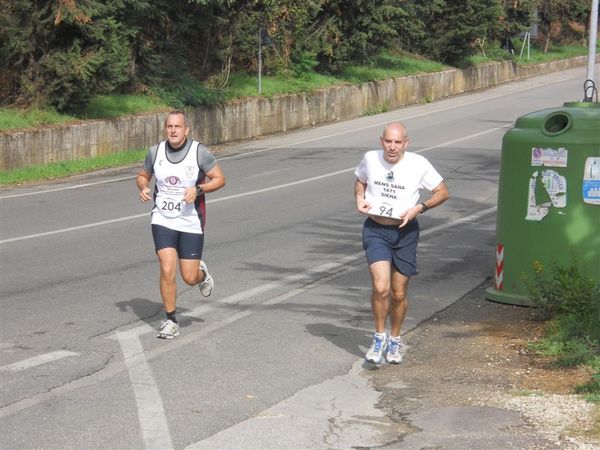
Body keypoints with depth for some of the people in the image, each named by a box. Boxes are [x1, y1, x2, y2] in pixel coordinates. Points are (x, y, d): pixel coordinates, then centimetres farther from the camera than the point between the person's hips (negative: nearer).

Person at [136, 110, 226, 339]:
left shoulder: (199, 152, -9)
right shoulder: (155, 152, -1)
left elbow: (220, 179, -3)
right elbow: (142, 176, 15)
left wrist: (198, 189, -20)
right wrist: (143, 188, -8)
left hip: (191, 223, -1)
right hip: (163, 220, 1)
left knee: (190, 277, 1)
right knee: (167, 271, -11)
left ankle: (202, 274, 40)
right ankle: (170, 321, 6)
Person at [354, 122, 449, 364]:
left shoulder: (419, 164, -9)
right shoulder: (370, 159, -3)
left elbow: (442, 192, 1)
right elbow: (360, 180, 19)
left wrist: (419, 208, -14)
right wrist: (360, 198, -1)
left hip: (404, 232, 0)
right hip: (375, 230, 0)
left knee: (399, 294, 9)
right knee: (380, 287, -18)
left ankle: (395, 340, 33)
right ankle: (379, 337, 3)